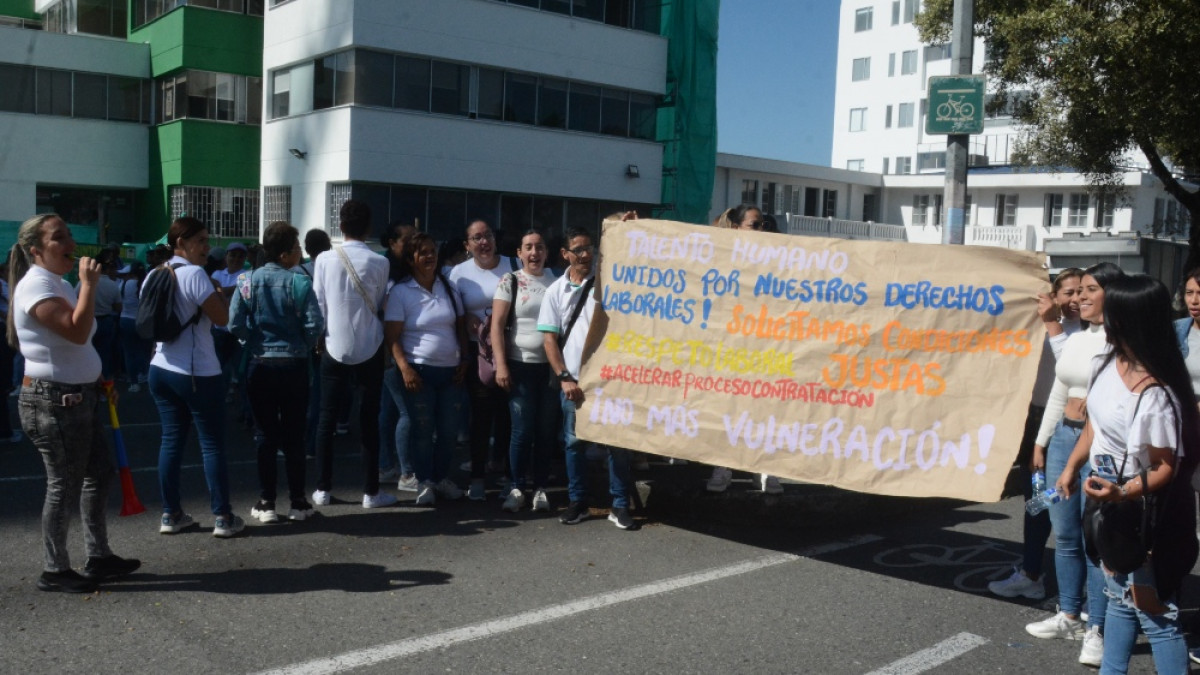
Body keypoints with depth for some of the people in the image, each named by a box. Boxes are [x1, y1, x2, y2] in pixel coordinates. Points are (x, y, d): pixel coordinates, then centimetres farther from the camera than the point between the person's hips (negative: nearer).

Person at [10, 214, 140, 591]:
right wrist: (89, 285, -23)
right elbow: (77, 331, -30)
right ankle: (54, 571, 11)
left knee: (98, 474, 15)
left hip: (79, 396, 10)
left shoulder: (59, 285, 15)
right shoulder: (35, 285, -17)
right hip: (52, 400, -10)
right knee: (64, 484, -2)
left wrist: (96, 378, 17)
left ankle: (98, 557, 25)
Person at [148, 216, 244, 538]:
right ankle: (223, 517, 5)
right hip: (197, 373, -8)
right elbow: (222, 318, -17)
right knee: (212, 444, 0)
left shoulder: (154, 276, 9)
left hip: (161, 369, 8)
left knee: (171, 440, 12)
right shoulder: (194, 274, -16)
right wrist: (217, 292, -1)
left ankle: (171, 515, 17)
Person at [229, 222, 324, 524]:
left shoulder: (248, 281, -2)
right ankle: (298, 503, 14)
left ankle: (266, 503, 13)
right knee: (293, 435, 8)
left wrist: (256, 344, 10)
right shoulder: (299, 282, -10)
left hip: (260, 366, 2)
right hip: (293, 365, -2)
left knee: (266, 434, 10)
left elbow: (235, 324, -7)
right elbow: (314, 325, -14)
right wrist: (302, 347, 5)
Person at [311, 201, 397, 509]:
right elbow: (379, 305, 1)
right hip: (370, 347, -1)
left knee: (327, 417, 9)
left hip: (334, 346, 1)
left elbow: (319, 305, 0)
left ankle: (322, 489, 14)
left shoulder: (324, 260, -5)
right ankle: (371, 491, 9)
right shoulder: (379, 263, -8)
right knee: (369, 418, 5)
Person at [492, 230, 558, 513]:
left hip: (551, 365, 2)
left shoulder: (556, 282, 7)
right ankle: (516, 488, 10)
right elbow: (497, 325, -4)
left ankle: (540, 488, 15)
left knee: (546, 430, 5)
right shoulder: (509, 281, 1)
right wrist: (501, 365, -10)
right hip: (520, 365, -2)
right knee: (522, 430, -1)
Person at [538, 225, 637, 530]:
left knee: (617, 440, 1)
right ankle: (577, 502, 21)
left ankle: (620, 506, 10)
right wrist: (564, 378, -5)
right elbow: (549, 338, 3)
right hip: (573, 379, 1)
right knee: (574, 441, 8)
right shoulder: (556, 290, 6)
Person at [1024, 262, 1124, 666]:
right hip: (1063, 437, 7)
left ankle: (1096, 629, 9)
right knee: (1065, 534, 13)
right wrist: (1041, 441, 19)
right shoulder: (1074, 339, 13)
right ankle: (1069, 617, 26)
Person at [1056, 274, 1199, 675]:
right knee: (1120, 599, 23)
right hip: (1105, 500, 9)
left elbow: (1166, 467, -22)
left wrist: (1121, 492, -36)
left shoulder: (1156, 395, -27)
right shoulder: (1106, 366, -3)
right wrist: (1071, 468, 17)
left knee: (1153, 612, 1)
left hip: (1141, 510, -9)